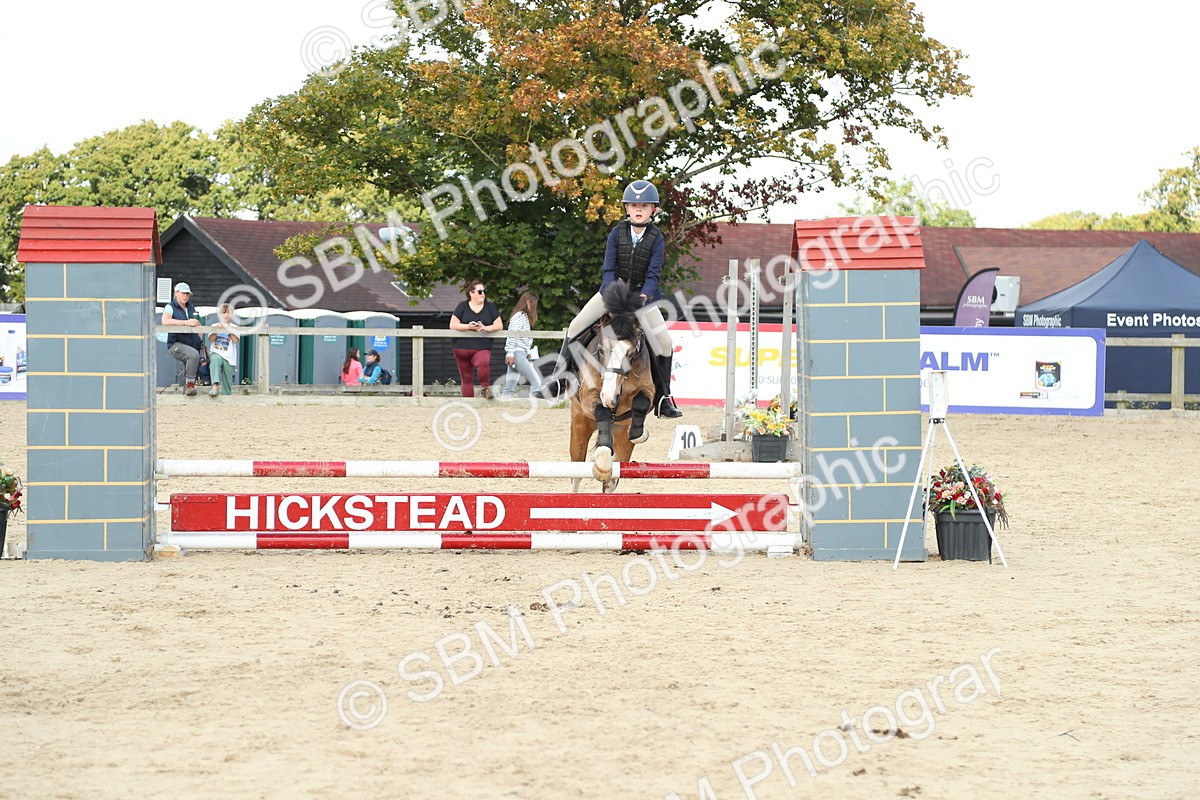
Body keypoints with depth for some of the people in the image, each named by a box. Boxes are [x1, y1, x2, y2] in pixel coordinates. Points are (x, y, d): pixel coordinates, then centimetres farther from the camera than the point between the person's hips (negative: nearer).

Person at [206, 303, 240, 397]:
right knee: (215, 360, -38)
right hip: (216, 353, -2)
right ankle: (214, 387, -50)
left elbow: (235, 340, -6)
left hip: (229, 358, 2)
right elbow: (210, 339, -1)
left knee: (227, 384, 1)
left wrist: (228, 329, -12)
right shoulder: (214, 326, 10)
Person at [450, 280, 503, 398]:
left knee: (484, 362, -36)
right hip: (462, 348, 1)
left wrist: (485, 328, -14)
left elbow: (499, 326, 4)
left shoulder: (490, 306, 8)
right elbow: (453, 325, -1)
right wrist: (468, 326, -17)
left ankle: (486, 388, -19)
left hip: (482, 348, -1)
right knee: (466, 379, 6)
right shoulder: (462, 306, 5)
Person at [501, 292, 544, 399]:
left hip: (521, 354, 9)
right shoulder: (519, 316, -8)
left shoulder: (525, 316, 21)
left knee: (509, 388, 4)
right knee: (536, 382, -10)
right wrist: (510, 353, -21)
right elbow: (512, 335, -15)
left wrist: (527, 353, 14)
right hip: (518, 353, -9)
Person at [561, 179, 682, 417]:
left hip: (643, 294, -1)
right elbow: (608, 269, -11)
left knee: (664, 342, -10)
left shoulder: (656, 238, -9)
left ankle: (662, 398, 0)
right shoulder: (617, 232, -7)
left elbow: (653, 274, -15)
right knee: (576, 326, -8)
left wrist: (643, 297, -32)